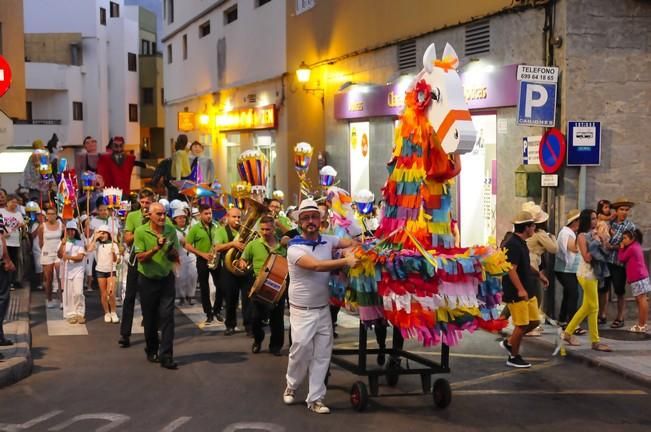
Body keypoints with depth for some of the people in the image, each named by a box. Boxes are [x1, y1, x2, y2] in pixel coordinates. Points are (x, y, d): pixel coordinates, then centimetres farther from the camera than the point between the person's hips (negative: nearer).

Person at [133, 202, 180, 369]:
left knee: (167, 316, -8)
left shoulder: (171, 230, -3)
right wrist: (156, 248, -30)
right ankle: (152, 350, 31)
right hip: (147, 279, -1)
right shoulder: (140, 232, -11)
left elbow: (176, 258, 1)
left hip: (166, 278, 1)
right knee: (150, 318, 11)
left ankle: (166, 356, -9)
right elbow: (140, 258, -15)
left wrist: (171, 250, -21)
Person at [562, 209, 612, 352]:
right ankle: (595, 342, 3)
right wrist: (596, 246, -10)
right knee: (593, 308, -4)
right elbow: (587, 257, -17)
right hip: (586, 274, -8)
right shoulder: (582, 236, -11)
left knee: (586, 307, 14)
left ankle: (568, 333, 24)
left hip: (593, 273, 8)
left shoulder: (593, 235, 12)